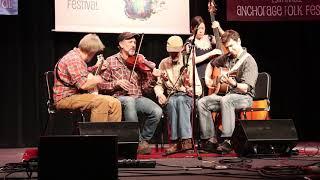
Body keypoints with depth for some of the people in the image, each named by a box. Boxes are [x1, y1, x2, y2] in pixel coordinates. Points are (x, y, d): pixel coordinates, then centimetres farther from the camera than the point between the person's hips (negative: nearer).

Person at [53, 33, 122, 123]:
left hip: (79, 95, 10)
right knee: (102, 101, -31)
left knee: (115, 103, -5)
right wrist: (97, 80, -8)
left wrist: (96, 68, 35)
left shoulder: (79, 58, 18)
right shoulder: (74, 59, -16)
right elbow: (83, 85, -25)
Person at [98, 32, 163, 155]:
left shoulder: (139, 62, 13)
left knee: (157, 111, -25)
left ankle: (143, 139, 0)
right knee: (130, 101, -38)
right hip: (119, 98, -3)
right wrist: (117, 83, -11)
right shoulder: (110, 62, 8)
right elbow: (101, 85, 4)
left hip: (138, 98, 3)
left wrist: (153, 78, -9)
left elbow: (145, 89, 8)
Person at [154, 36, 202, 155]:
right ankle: (186, 140, -41)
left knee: (180, 101, -39)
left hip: (187, 97, -2)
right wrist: (159, 94, -5)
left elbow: (198, 89, 1)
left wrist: (191, 90, -23)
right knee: (172, 103, -36)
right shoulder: (163, 64, 14)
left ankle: (176, 142, -46)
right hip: (170, 97, 2)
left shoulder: (189, 63, 5)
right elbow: (159, 84, 18)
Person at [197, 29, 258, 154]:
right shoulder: (226, 58, 11)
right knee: (202, 102, -13)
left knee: (226, 100, -39)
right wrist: (207, 79, 15)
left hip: (244, 97, -7)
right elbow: (211, 64, 32)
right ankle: (210, 139, -13)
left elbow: (245, 88, -21)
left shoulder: (248, 61, -12)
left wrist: (232, 83, -40)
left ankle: (227, 141, -39)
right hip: (226, 95, 8)